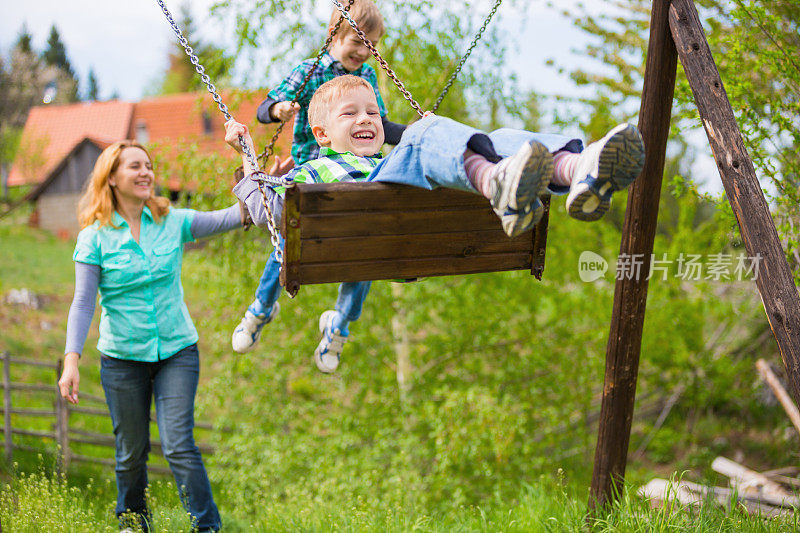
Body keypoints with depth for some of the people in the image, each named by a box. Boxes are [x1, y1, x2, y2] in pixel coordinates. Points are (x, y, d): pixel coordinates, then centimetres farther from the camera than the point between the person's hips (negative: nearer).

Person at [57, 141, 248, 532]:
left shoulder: (172, 222, 0)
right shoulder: (95, 236, -5)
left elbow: (226, 219, -9)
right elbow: (83, 302, -7)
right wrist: (71, 360, -16)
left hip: (176, 351, 0)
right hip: (122, 357, 0)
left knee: (179, 446, -10)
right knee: (131, 453, 11)